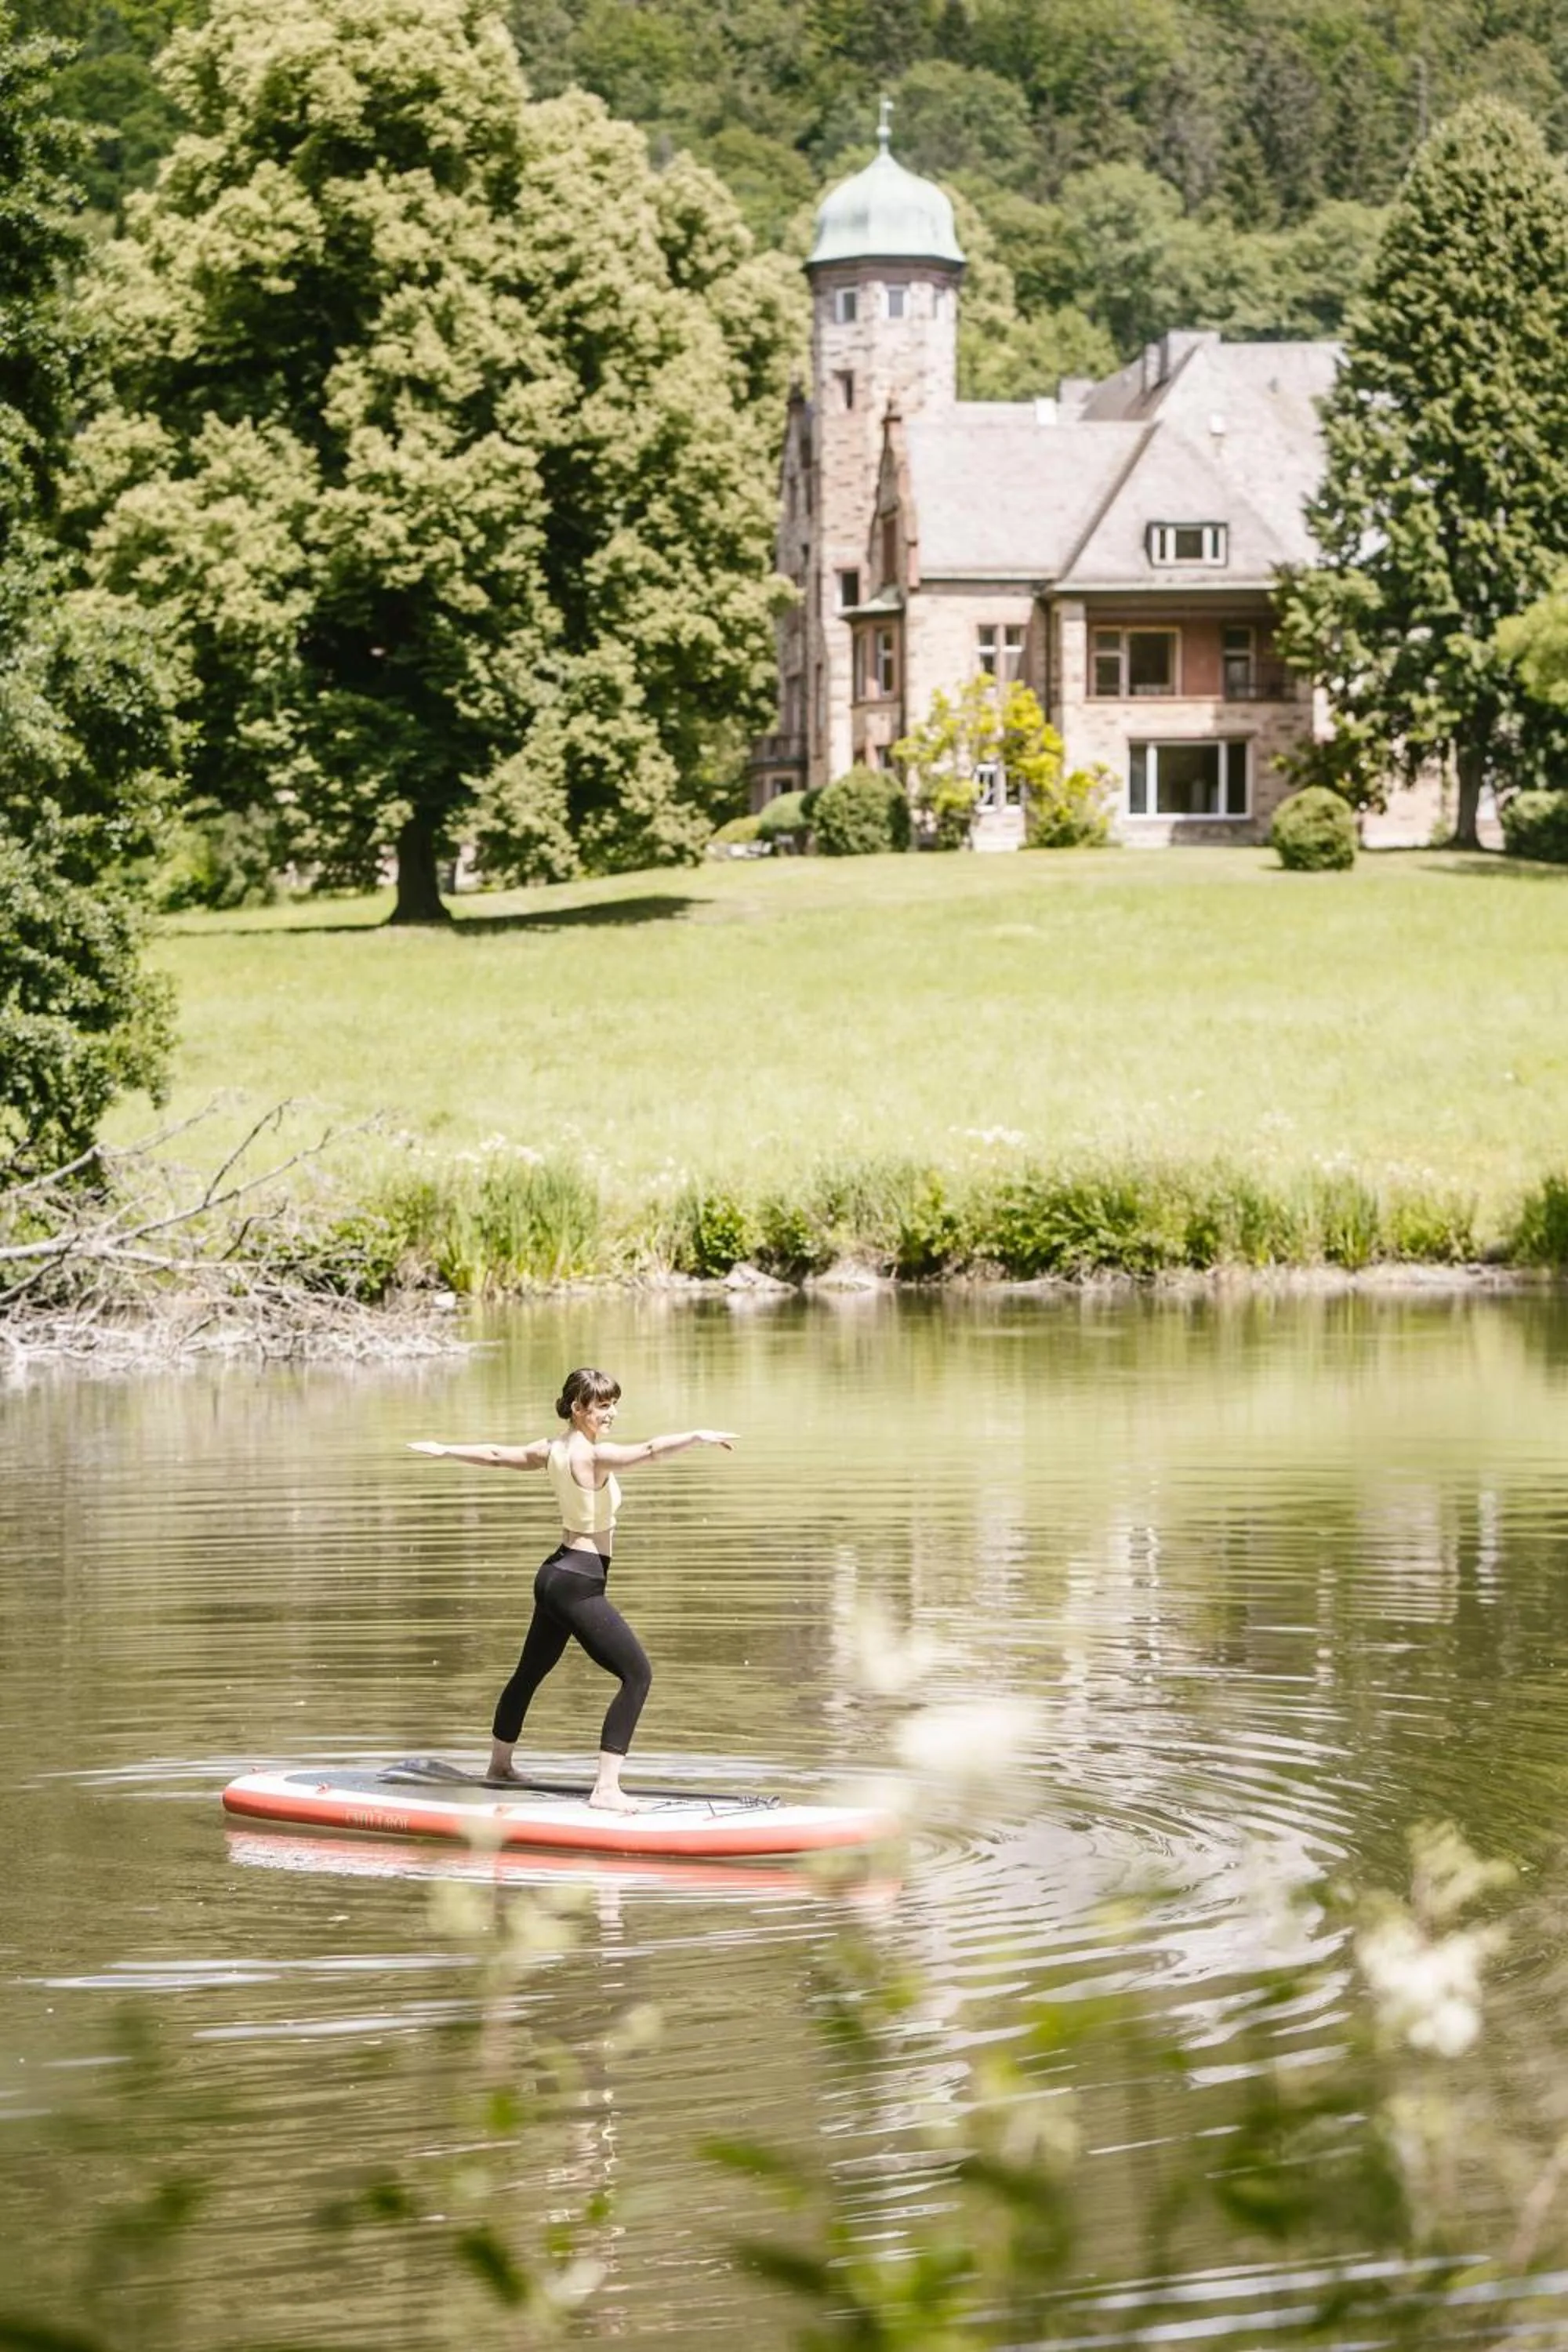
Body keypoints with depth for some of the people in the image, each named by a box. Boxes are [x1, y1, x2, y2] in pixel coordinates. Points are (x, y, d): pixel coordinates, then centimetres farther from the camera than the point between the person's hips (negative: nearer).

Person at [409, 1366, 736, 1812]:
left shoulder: (551, 1450, 7)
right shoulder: (593, 1455, -19)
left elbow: (496, 1455, 21)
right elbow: (649, 1452, -37)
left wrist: (445, 1451, 36)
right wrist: (696, 1437, -44)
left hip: (556, 1573, 10)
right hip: (580, 1582, -10)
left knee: (530, 1672, 25)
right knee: (637, 1674, -11)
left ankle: (499, 1765, 43)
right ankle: (606, 1787, -18)